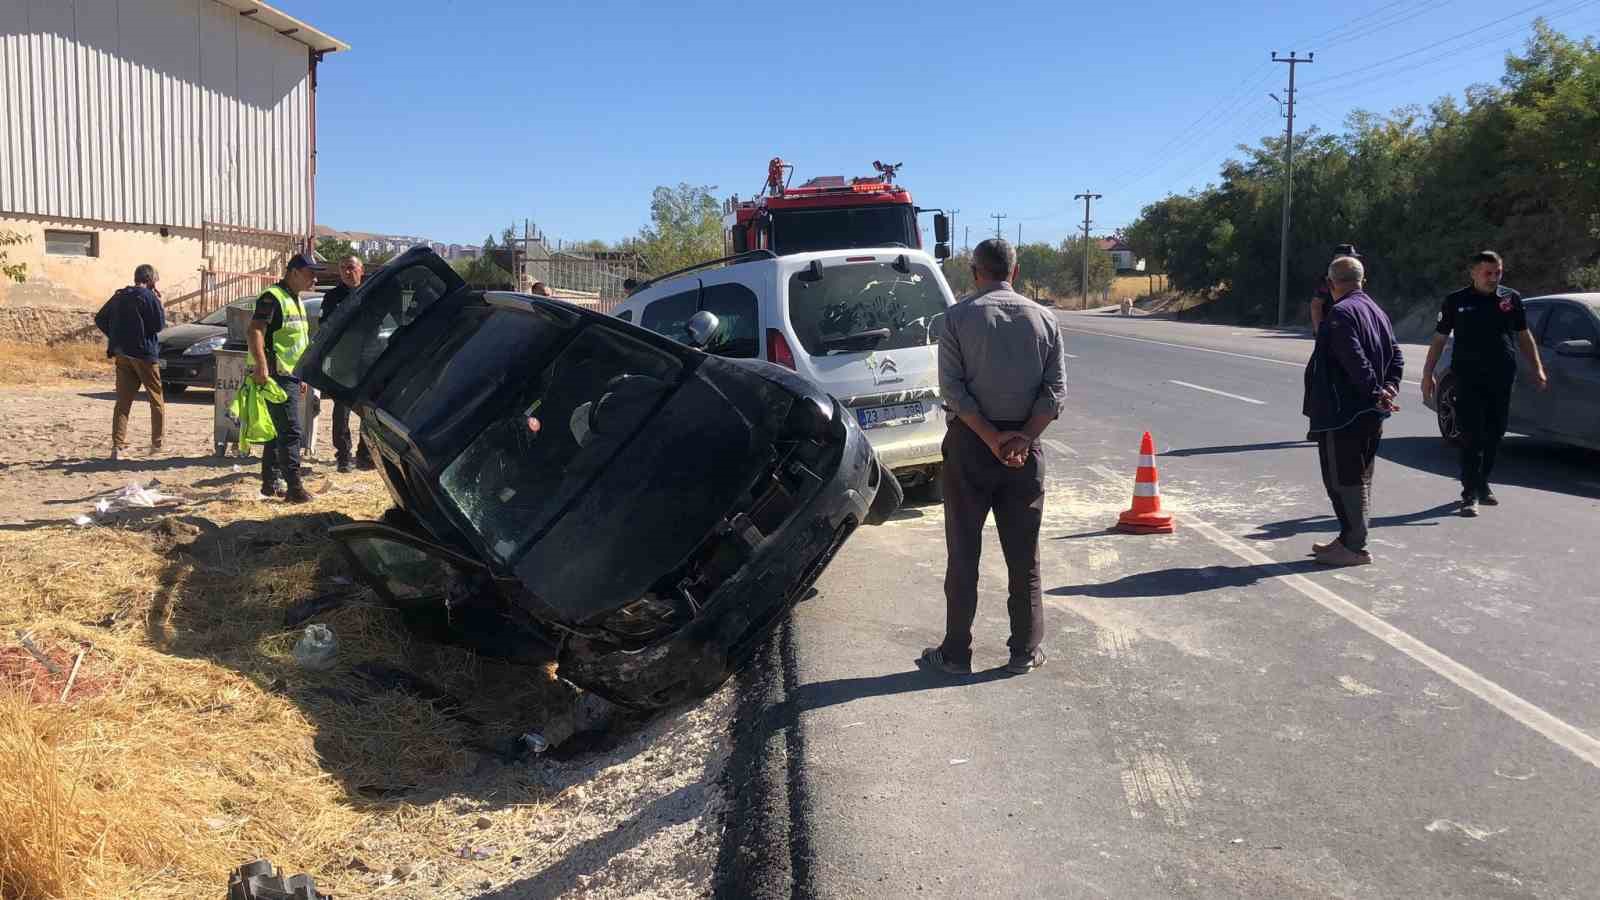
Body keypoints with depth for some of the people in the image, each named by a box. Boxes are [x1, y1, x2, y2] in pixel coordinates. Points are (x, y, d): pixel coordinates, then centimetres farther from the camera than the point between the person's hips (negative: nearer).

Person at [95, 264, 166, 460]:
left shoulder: (119, 296, 10)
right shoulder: (149, 297, -10)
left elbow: (100, 319, 14)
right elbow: (159, 325, -9)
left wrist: (115, 337, 18)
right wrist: (159, 303, -1)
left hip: (122, 354, 5)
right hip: (145, 354, -5)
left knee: (123, 402, 4)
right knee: (157, 400, 9)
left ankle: (118, 446, -4)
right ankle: (157, 444, 12)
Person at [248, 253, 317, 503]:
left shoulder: (295, 301, 20)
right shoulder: (272, 298, -11)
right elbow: (254, 332, -22)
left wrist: (301, 376, 26)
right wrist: (261, 366, -33)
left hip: (291, 377, 10)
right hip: (278, 376, -10)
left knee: (277, 431, 14)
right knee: (290, 431, -13)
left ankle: (270, 484, 21)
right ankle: (294, 487, -13)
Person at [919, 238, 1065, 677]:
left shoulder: (957, 317, -4)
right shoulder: (1043, 319, 4)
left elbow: (952, 388, -12)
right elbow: (1056, 389, -4)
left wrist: (992, 438, -14)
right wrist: (1023, 438, -10)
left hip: (969, 443, -2)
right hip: (1025, 445, 2)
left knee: (963, 554, 5)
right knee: (1024, 555, 10)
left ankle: (956, 653, 11)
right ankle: (1025, 652, 16)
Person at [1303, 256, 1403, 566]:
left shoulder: (1339, 313, -15)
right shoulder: (1376, 311, 15)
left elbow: (1355, 361, -25)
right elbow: (1396, 357, 13)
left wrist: (1375, 393, -21)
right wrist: (1388, 389, 3)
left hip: (1342, 413, -10)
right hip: (1370, 415, 10)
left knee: (1341, 479, -3)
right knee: (1359, 478, 16)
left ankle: (1354, 547, 0)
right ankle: (1351, 539, 25)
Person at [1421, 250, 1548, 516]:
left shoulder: (1511, 299, 8)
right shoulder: (1456, 302, 1)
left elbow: (1523, 336, 15)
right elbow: (1439, 339, 5)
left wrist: (1537, 369, 9)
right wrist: (1428, 374, 0)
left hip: (1502, 378, 3)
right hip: (1469, 378, -3)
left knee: (1494, 434, 10)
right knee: (1472, 436, -8)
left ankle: (1482, 484, 26)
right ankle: (1471, 494, -7)